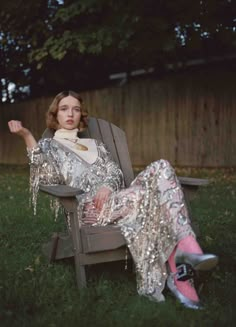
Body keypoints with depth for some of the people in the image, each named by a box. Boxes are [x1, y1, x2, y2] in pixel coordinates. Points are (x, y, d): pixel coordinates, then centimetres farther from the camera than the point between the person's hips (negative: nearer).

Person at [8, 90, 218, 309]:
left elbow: (116, 173, 16)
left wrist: (108, 186, -9)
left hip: (118, 200, 5)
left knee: (161, 168, -24)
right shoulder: (50, 146, 18)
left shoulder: (94, 144, 31)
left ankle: (188, 248, -35)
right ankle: (175, 274, -31)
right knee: (145, 195, -33)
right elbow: (48, 178, -3)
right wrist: (28, 138, -12)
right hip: (89, 208, -4)